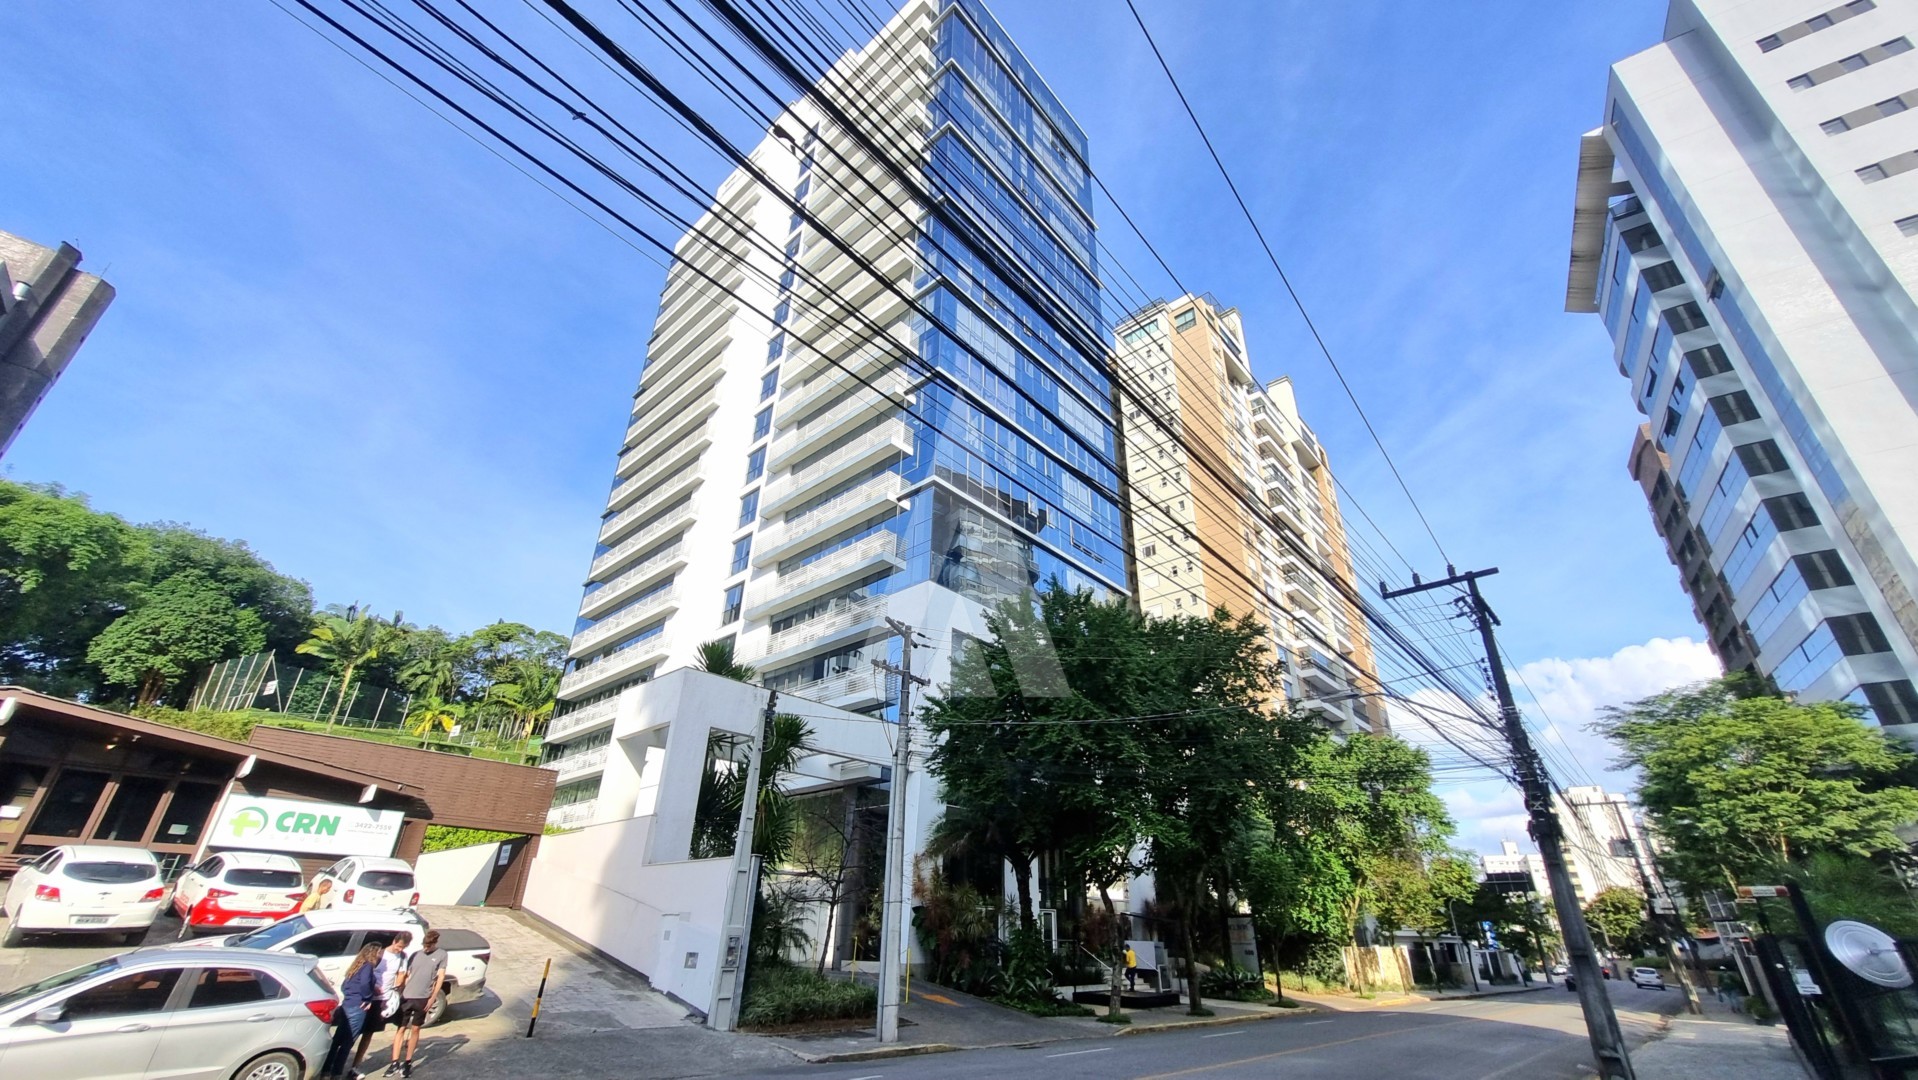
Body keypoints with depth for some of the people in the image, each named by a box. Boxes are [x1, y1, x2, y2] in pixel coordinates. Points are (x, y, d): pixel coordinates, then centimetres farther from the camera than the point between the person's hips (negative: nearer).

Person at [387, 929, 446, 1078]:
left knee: (415, 1029, 8)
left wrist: (433, 998, -8)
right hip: (406, 997, 2)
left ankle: (408, 1062, 19)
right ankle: (395, 1062, 11)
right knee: (400, 1029, 2)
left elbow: (440, 977, -3)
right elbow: (406, 976, 9)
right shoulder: (415, 955, 5)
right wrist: (399, 994, 1)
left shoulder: (441, 954, -1)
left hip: (423, 998, -2)